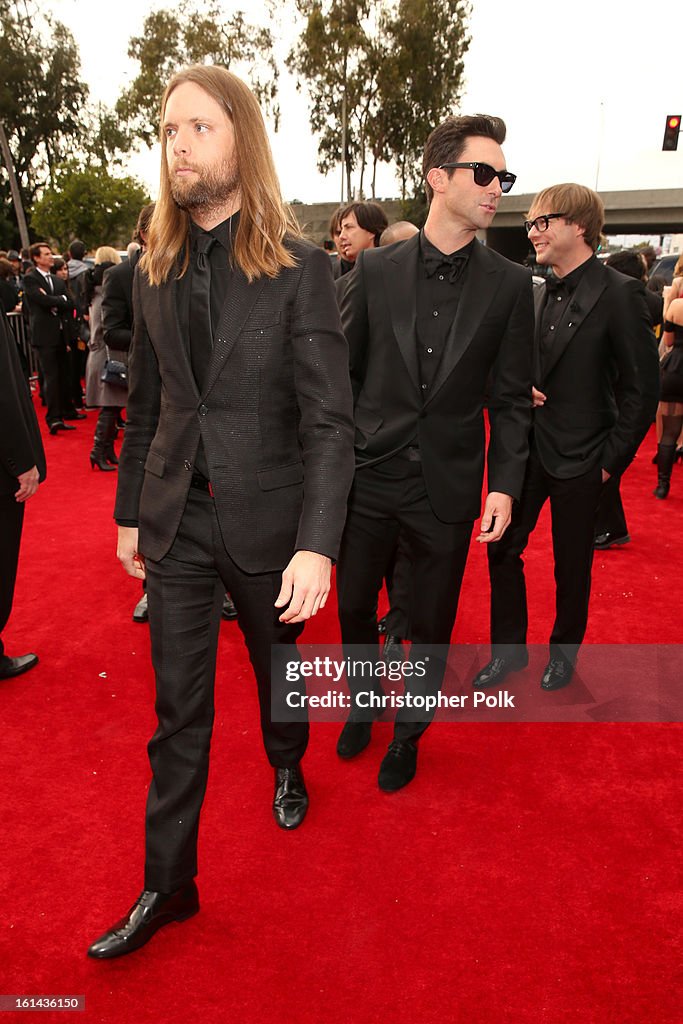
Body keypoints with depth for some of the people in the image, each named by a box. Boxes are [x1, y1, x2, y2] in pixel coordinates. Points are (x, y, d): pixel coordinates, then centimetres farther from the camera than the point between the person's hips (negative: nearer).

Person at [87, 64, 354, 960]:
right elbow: (145, 407, 10)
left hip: (265, 518, -3)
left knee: (279, 671, 20)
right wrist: (130, 513, 11)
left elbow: (330, 420, -14)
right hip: (178, 522, 3)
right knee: (178, 710, 10)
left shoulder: (299, 268, -9)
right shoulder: (154, 271, 6)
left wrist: (317, 545, -23)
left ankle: (287, 768, 52)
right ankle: (168, 884, 29)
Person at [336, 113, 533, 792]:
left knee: (431, 628, 13)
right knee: (354, 607, 15)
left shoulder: (509, 285, 0)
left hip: (448, 487, 0)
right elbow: (343, 369, 4)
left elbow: (511, 398, 1)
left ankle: (406, 736, 39)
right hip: (369, 477, 1)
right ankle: (361, 710, 44)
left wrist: (505, 484, -7)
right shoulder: (375, 269, 1)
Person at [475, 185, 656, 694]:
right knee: (503, 549, 8)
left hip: (579, 460, -5)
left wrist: (611, 460, -11)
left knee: (572, 566, 11)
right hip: (526, 450, 5)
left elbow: (641, 389, -10)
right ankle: (509, 648, 27)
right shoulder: (535, 294, 7)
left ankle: (564, 652, 34)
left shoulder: (619, 294, -10)